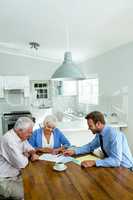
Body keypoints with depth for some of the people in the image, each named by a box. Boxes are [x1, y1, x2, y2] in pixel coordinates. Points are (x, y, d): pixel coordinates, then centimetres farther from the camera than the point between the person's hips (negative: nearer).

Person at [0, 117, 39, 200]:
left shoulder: (20, 136, 1)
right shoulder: (9, 140, -28)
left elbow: (29, 148, 17)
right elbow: (22, 164, -30)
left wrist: (33, 154, -5)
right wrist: (26, 156, -8)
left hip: (15, 175, 9)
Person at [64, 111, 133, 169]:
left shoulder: (114, 135, -28)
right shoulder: (99, 133, -4)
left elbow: (116, 160, -32)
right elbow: (90, 146, 9)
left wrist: (94, 162, -34)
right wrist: (74, 151, -4)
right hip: (113, 165, 7)